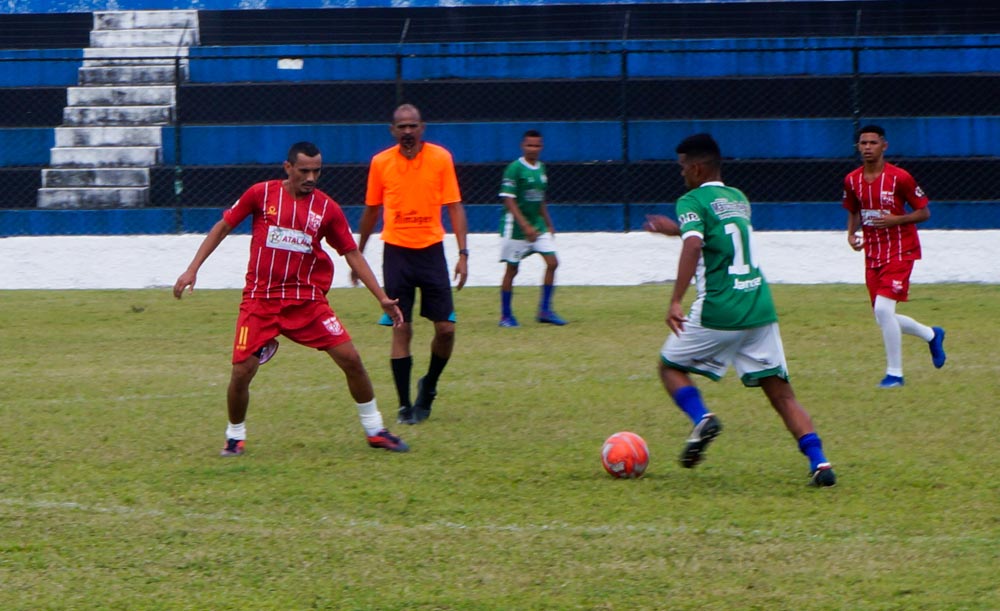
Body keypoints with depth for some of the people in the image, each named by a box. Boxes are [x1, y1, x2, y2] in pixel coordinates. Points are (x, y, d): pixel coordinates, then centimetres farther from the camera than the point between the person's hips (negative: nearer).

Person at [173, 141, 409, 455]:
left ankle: (375, 430, 10)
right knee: (242, 371, -9)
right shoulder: (261, 194, -4)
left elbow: (352, 254, 5)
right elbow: (222, 227, 5)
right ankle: (235, 436, 17)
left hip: (308, 300, 1)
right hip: (260, 300, -1)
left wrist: (382, 298, -1)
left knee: (350, 358, -7)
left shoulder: (327, 208, 0)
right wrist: (192, 269, -1)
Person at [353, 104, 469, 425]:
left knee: (446, 328, -3)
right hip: (396, 251, 0)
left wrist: (463, 253, -9)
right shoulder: (380, 163, 1)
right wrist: (358, 253, 17)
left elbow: (454, 207, -2)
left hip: (431, 250, 0)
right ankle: (405, 406, 3)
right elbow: (371, 210, 12)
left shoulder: (441, 158, -2)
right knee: (401, 329, -3)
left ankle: (429, 385, 23)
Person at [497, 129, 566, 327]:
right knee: (512, 269, 0)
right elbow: (509, 200, -18)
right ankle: (506, 315, 11)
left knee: (552, 262, -3)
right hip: (516, 227, -7)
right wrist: (525, 226, -24)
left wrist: (548, 224, 19)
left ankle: (545, 310, 3)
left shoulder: (541, 168, 9)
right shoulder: (514, 168, -13)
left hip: (538, 225, 7)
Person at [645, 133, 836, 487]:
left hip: (718, 312, -6)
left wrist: (676, 301, -27)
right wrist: (675, 229, 48)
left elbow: (693, 246, -22)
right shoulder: (738, 199, 19)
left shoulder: (692, 202, -3)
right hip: (761, 309, 6)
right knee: (781, 392, 5)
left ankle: (701, 418, -11)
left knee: (671, 366, 17)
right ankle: (818, 462, -13)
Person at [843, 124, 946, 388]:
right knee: (884, 317, 8)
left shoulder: (899, 177, -11)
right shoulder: (852, 180, 4)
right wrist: (851, 233, 1)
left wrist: (895, 220, -20)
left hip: (899, 251, -6)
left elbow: (924, 212, -5)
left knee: (883, 309, -20)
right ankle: (931, 335, 37)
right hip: (873, 255, 6)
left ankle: (894, 373, -7)